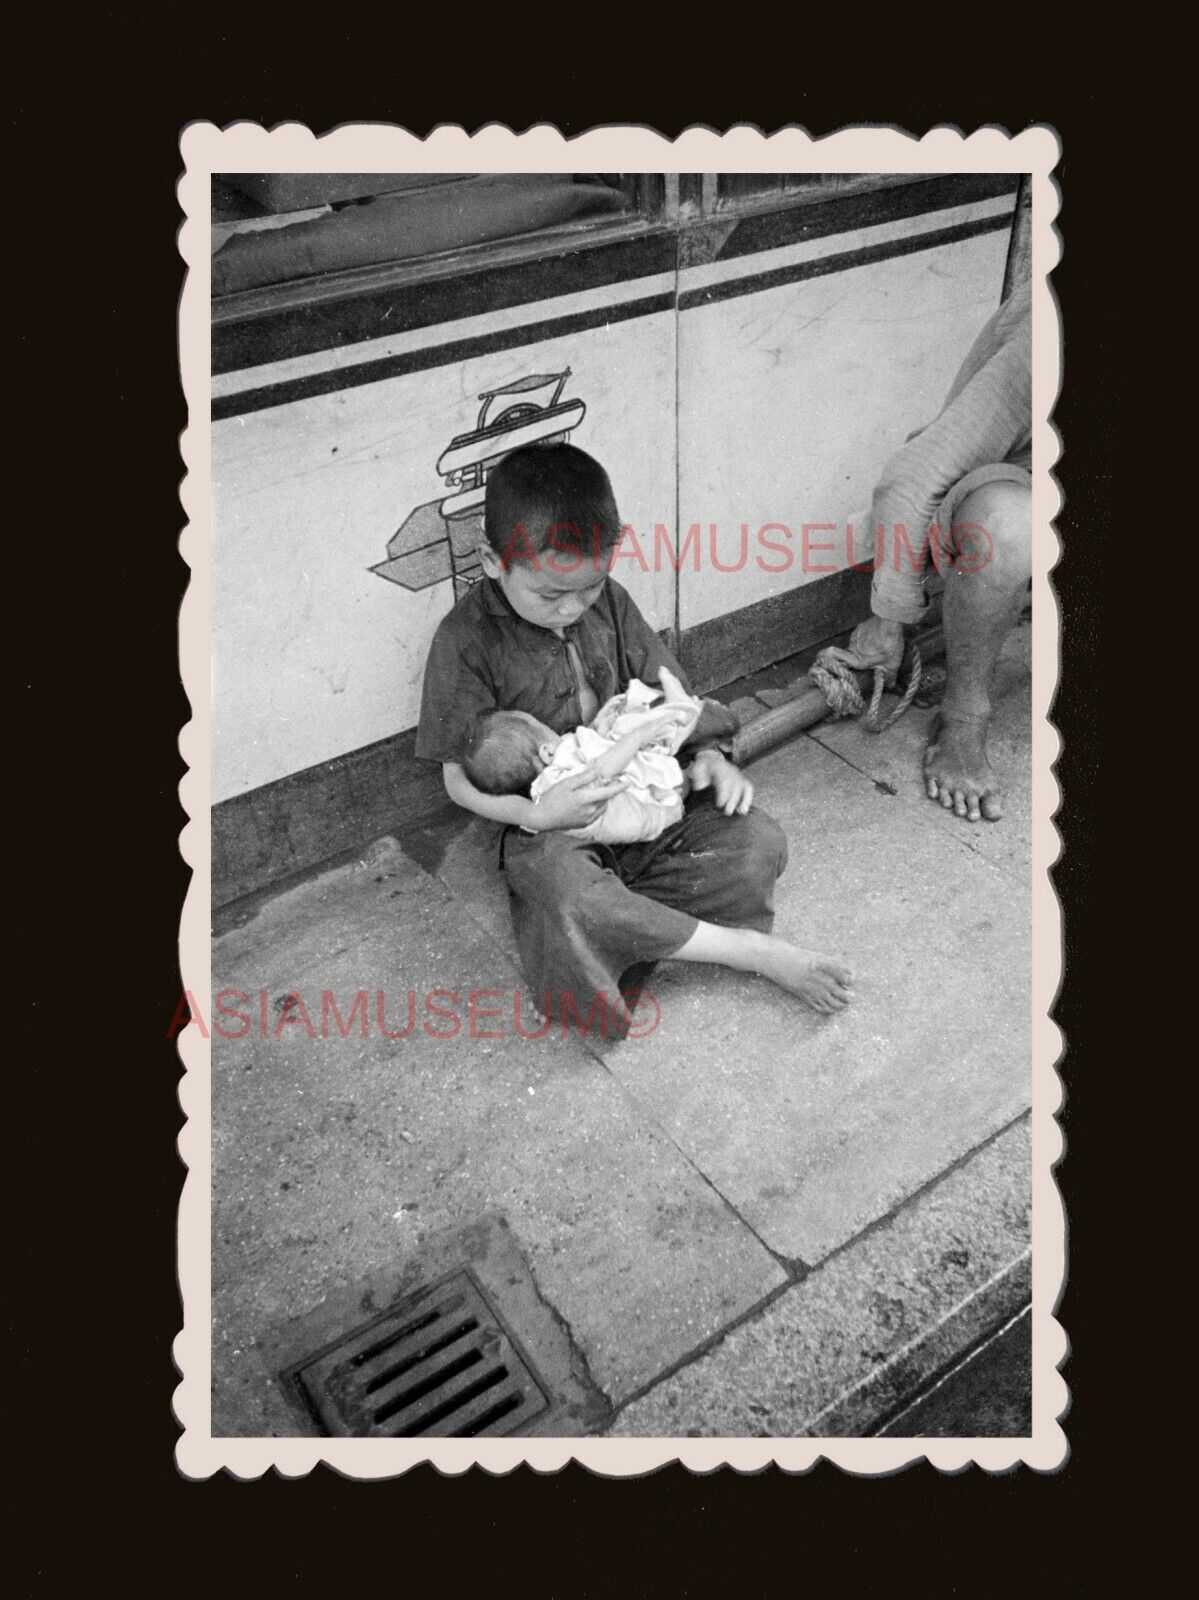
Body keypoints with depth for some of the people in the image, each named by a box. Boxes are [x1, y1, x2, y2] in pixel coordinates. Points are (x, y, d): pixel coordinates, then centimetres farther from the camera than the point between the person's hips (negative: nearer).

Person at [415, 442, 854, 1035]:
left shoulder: (608, 601, 0)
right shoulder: (466, 640, -15)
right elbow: (459, 779, -10)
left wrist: (707, 757, -9)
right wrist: (536, 814, -28)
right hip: (552, 826, -4)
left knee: (757, 840, -16)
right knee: (570, 900, -37)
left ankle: (621, 920, -18)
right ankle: (755, 952, -23)